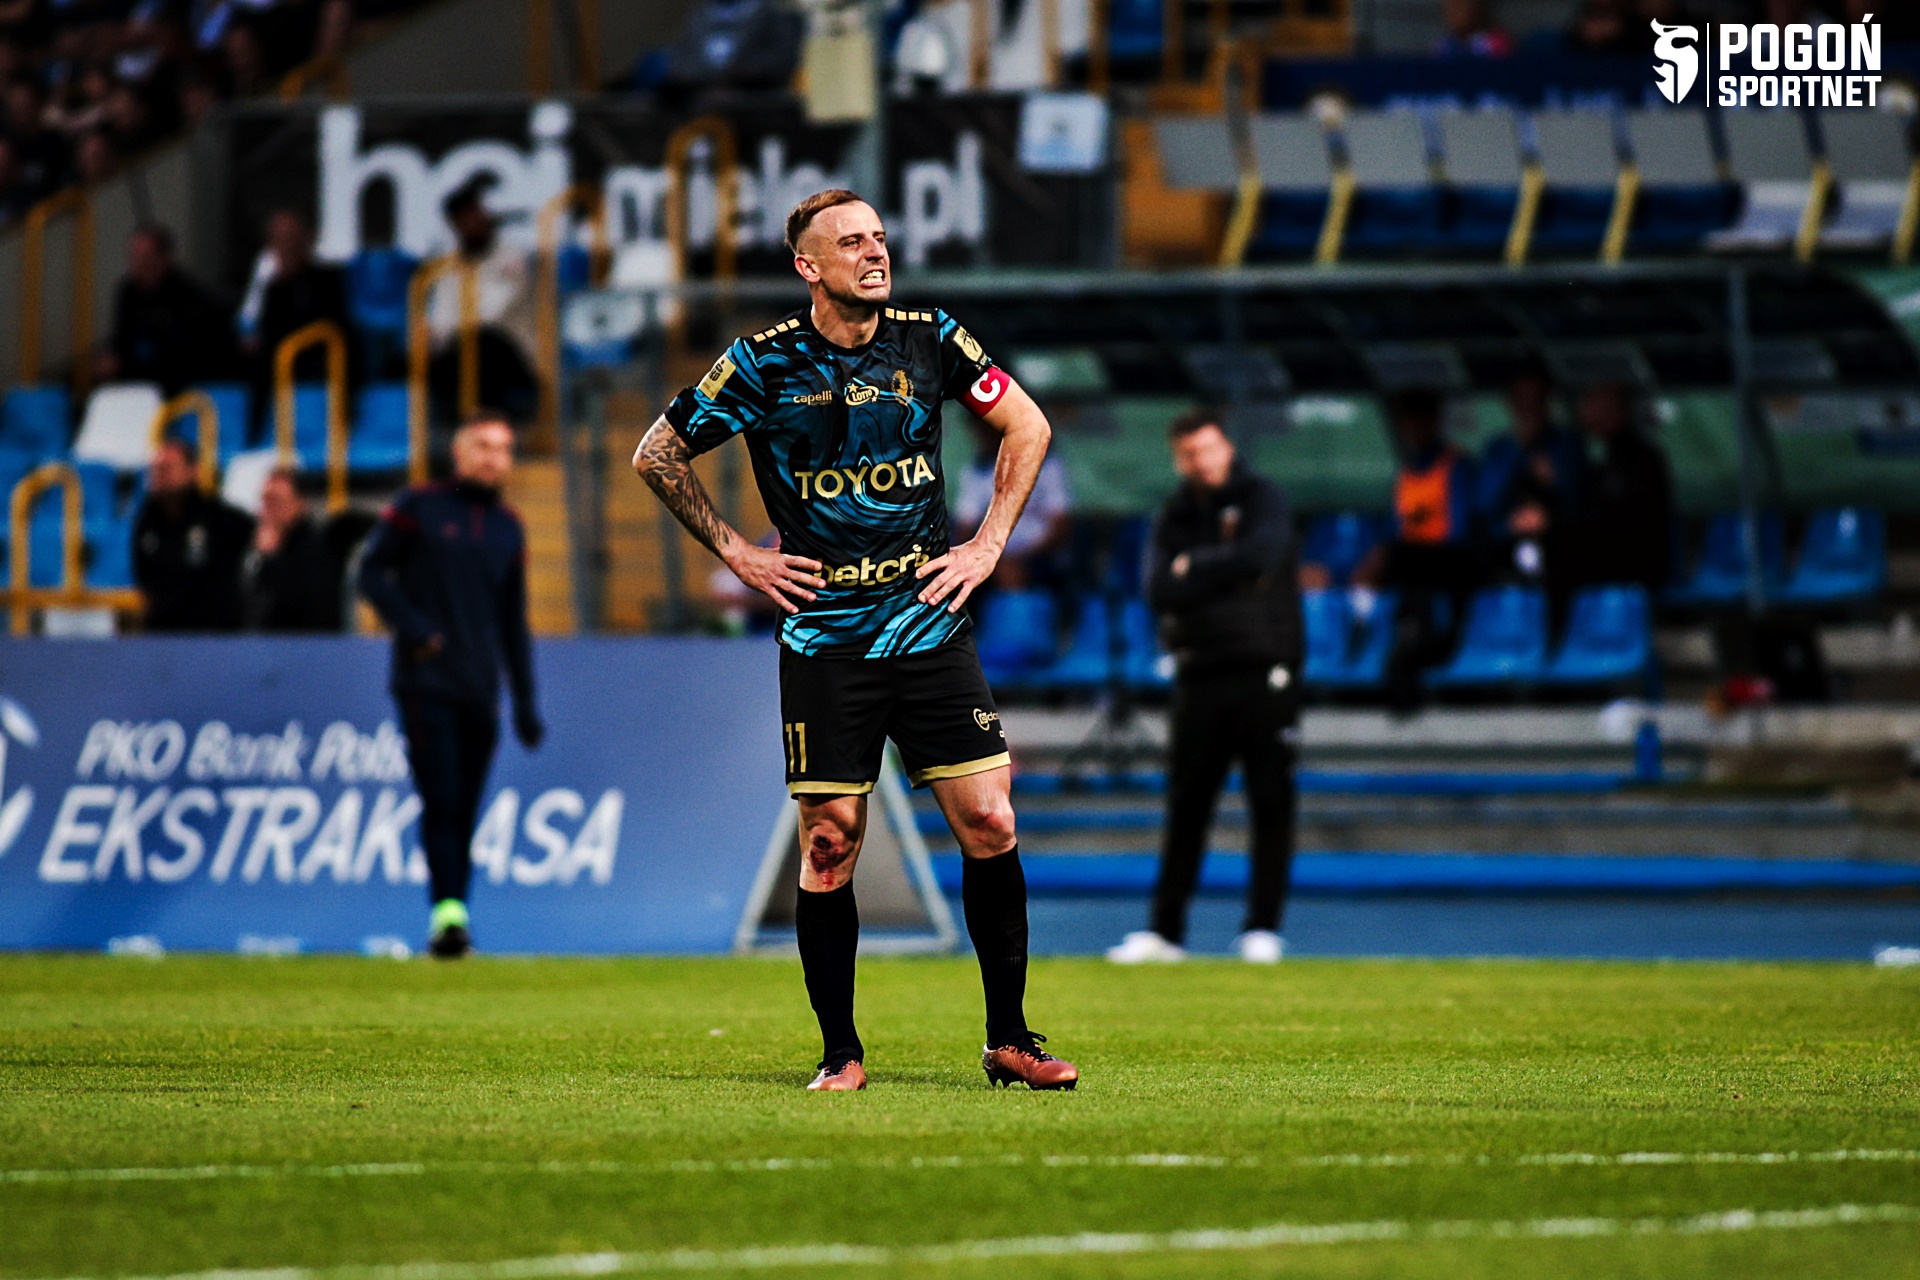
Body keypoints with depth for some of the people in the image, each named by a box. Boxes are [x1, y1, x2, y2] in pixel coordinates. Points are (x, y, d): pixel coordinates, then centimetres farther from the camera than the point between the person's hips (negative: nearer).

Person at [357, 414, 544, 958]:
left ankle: (450, 927, 7)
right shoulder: (418, 507, 3)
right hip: (426, 682, -4)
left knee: (464, 810, 3)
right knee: (441, 800, -15)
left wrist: (525, 703, 17)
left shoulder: (508, 528, 17)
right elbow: (372, 571, 2)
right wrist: (411, 627, -13)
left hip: (480, 689, 5)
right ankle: (447, 910, -23)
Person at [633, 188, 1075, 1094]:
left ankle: (1009, 1039, 5)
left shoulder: (929, 342, 2)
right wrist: (737, 554, 2)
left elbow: (1026, 426, 15)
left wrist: (988, 545, 7)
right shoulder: (764, 364, -4)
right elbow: (657, 456, 7)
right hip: (823, 638, -2)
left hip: (930, 628, 2)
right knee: (830, 843, -3)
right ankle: (841, 1053, 9)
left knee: (989, 825, -5)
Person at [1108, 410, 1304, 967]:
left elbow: (1260, 555, -18)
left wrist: (1192, 568, -6)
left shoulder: (1261, 499, 1)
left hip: (1265, 674, -4)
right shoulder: (1176, 517, 13)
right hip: (1200, 678, 4)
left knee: (1271, 803, -3)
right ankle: (1165, 930, 8)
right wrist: (1224, 573, -10)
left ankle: (1263, 927, 2)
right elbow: (1159, 592, -1)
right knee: (1185, 806, 4)